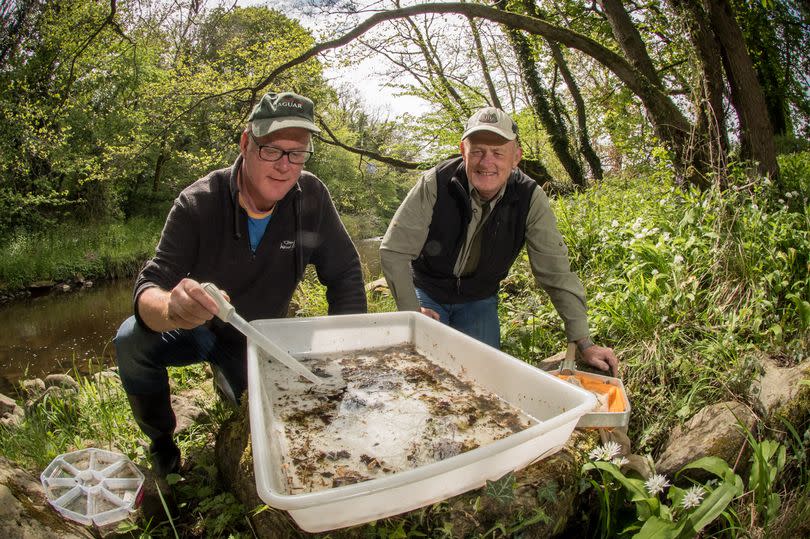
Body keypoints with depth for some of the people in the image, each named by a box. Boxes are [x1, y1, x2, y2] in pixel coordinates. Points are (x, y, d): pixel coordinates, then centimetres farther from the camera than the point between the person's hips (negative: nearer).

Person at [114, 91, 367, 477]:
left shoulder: (312, 198, -19)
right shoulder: (198, 203, -25)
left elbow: (345, 274, -12)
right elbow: (149, 287, -30)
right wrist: (169, 308, -56)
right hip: (199, 327, -2)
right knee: (132, 342, -28)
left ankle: (231, 380, 31)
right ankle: (161, 444, 0)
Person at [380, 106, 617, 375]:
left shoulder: (530, 199, -20)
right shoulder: (435, 184, -25)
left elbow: (556, 274, -16)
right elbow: (394, 251, -19)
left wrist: (585, 343, -18)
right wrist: (412, 312, -21)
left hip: (479, 301, 2)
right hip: (427, 294, -1)